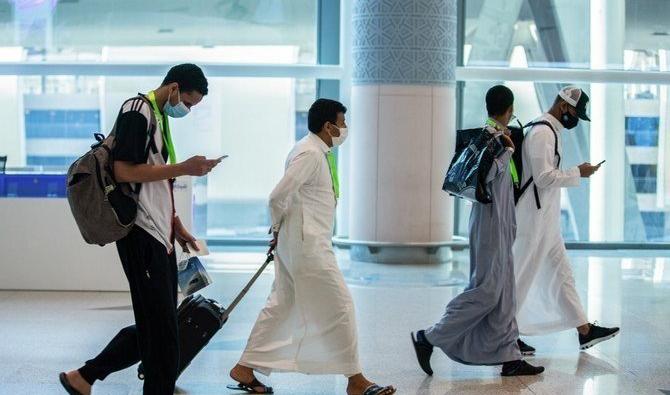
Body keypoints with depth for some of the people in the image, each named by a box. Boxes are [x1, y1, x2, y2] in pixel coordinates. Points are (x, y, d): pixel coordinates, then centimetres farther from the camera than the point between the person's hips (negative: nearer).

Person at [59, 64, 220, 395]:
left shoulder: (160, 117, 19)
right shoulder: (137, 110, -10)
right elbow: (124, 172, -20)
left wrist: (176, 225, 22)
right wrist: (183, 168, -17)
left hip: (159, 234, 10)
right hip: (141, 232, -10)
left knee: (155, 326, 12)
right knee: (162, 328, -5)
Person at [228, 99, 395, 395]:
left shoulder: (317, 152, 13)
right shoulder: (309, 154, -18)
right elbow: (278, 197, -22)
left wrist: (280, 230, 12)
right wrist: (278, 227, -5)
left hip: (296, 245, 10)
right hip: (307, 245, -10)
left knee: (281, 306, 14)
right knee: (339, 306, -3)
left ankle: (245, 369, 20)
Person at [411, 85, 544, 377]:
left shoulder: (492, 134, 13)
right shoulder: (491, 135, -14)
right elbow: (488, 173, -26)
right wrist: (508, 149, -15)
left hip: (499, 225, 10)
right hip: (490, 223, -10)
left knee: (503, 293, 8)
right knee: (486, 290, -9)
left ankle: (509, 357, 10)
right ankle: (429, 338, -2)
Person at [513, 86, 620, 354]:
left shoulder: (551, 131, 15)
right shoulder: (542, 133, -17)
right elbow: (544, 177, -23)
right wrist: (578, 173, -13)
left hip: (546, 221, 10)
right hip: (534, 219, -10)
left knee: (561, 274, 13)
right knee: (522, 277, -2)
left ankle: (584, 331, 19)